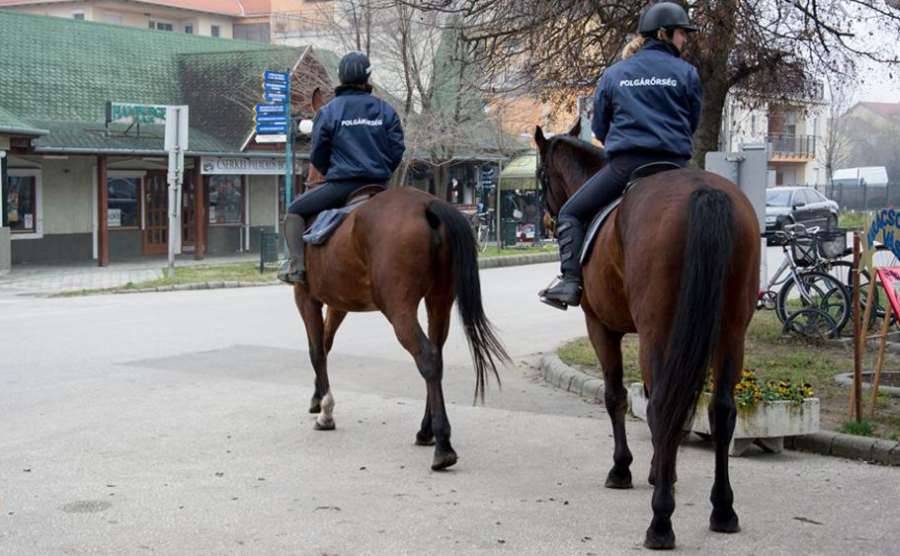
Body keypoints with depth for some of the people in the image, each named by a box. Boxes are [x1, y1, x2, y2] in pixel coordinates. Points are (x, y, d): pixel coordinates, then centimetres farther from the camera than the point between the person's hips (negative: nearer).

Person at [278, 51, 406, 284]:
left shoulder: (328, 111, -4)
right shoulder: (386, 110, 4)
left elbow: (317, 156, 0)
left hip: (341, 185, -3)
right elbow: (397, 150, 3)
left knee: (295, 211, 11)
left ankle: (297, 264, -6)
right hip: (379, 185, 3)